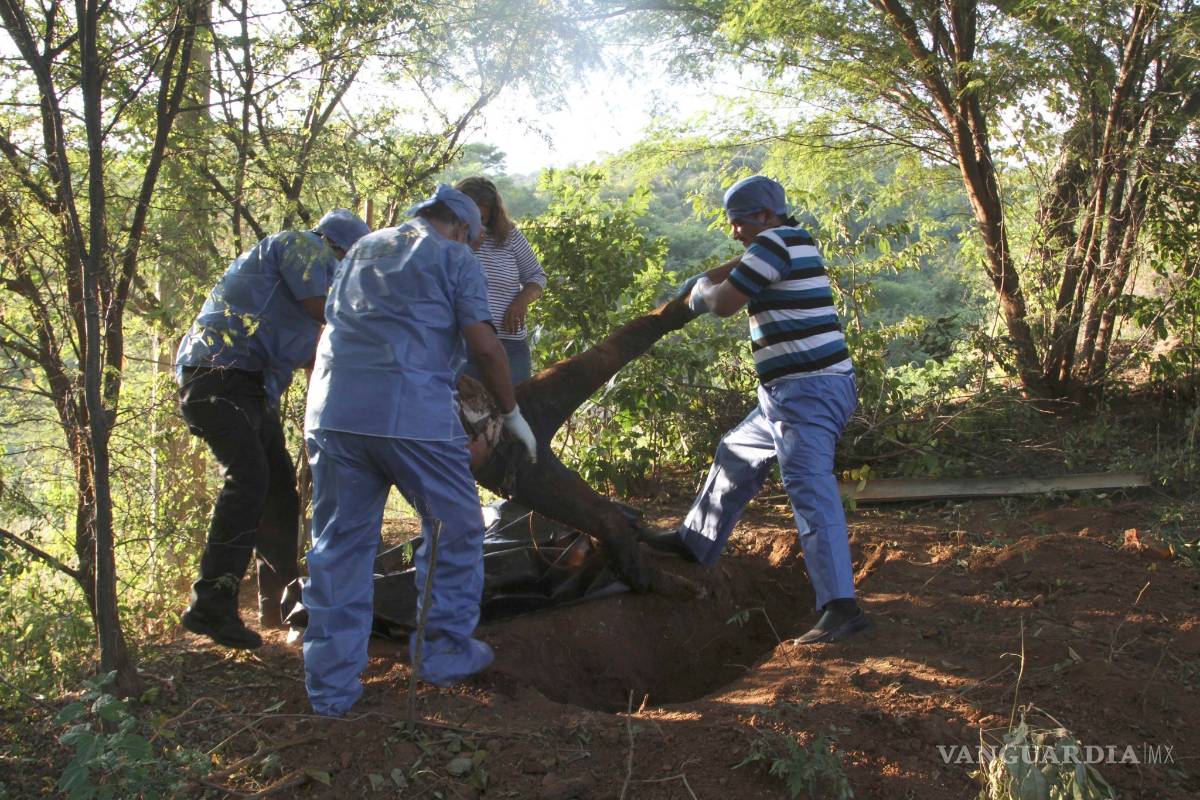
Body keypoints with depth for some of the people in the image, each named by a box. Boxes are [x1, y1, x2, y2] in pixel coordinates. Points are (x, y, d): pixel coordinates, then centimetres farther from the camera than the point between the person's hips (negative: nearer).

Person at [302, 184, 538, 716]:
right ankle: (445, 653, 20)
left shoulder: (362, 251, 26)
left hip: (332, 411, 6)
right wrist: (511, 413, 9)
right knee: (454, 528, 13)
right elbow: (484, 347, -2)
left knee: (339, 545, 9)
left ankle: (331, 688, 12)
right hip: (411, 413, -5)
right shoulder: (455, 259, 7)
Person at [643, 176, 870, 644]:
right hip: (794, 393, 11)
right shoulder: (794, 241, 16)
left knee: (810, 491, -17)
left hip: (807, 392, -11)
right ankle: (694, 541, 40)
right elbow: (744, 267, 36)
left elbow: (723, 303, -12)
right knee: (736, 456, 24)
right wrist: (706, 279, 23)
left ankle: (840, 606, -21)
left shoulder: (774, 242, -13)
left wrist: (703, 290, 8)